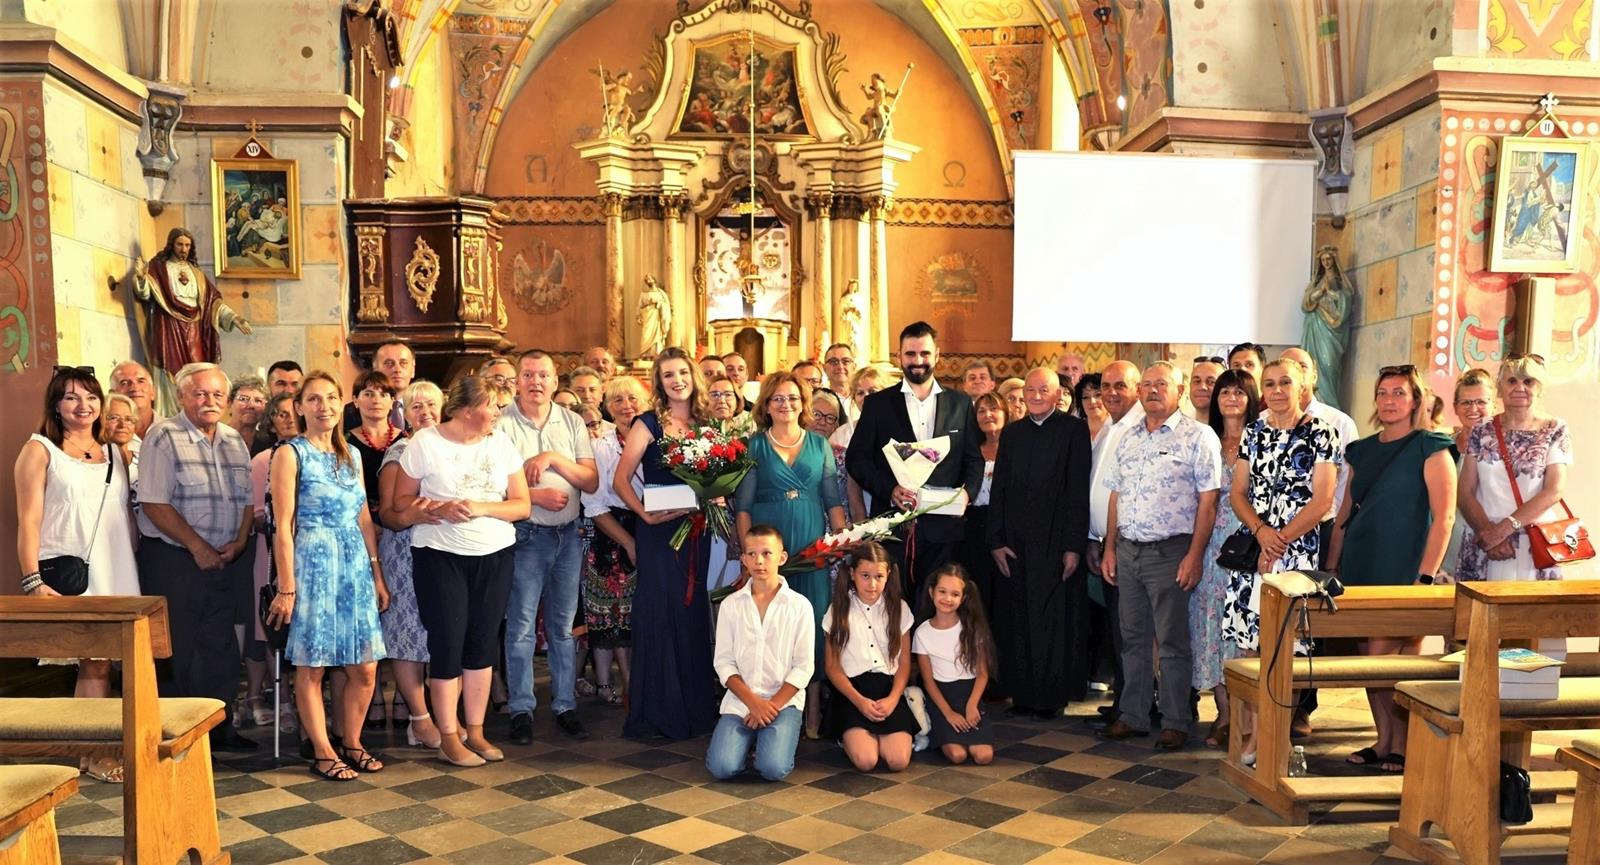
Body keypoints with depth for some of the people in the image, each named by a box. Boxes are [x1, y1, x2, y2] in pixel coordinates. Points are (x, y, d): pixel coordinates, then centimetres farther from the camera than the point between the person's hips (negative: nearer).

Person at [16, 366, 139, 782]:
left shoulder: (114, 453, 16)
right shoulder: (40, 450, 0)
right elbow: (28, 520, -6)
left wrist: (132, 568, 13)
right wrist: (33, 581, -14)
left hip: (115, 573, 5)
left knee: (99, 659, 4)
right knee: (95, 660, -6)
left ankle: (95, 749, 12)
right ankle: (94, 752, 4)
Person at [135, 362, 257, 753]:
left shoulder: (234, 440, 11)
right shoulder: (164, 436, -7)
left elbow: (247, 498, 12)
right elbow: (154, 503, -14)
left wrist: (240, 541, -4)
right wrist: (198, 547, -14)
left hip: (226, 558, 6)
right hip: (173, 559, -6)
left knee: (220, 646, 11)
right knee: (176, 650, 0)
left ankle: (220, 727, 22)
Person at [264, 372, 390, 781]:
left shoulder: (351, 454, 12)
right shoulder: (290, 454, -5)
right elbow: (283, 526, -9)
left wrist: (377, 575, 12)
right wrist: (286, 588, -12)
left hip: (355, 564, 6)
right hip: (312, 563, -6)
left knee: (364, 668, 6)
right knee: (311, 667, 3)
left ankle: (351, 743, 23)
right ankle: (323, 753, 15)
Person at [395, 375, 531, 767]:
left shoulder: (502, 444, 3)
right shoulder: (424, 443, -5)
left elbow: (522, 505, 1)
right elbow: (402, 500, -3)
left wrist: (481, 508, -15)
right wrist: (441, 509, -20)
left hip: (494, 556, 3)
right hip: (440, 556, -3)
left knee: (482, 643, 8)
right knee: (448, 644, -1)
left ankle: (475, 731, 20)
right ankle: (448, 739, 11)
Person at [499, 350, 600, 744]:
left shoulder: (573, 423, 6)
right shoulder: (502, 424, -5)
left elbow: (592, 482, -1)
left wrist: (553, 458, -12)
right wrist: (536, 495, -17)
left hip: (568, 534, 4)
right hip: (526, 534, -4)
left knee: (563, 625, 11)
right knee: (521, 626, 0)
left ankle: (565, 705, 20)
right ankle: (521, 709, 11)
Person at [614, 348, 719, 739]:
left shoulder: (706, 423, 9)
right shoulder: (648, 424, -2)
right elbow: (620, 480, -6)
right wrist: (646, 515, -18)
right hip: (658, 530, -4)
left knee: (695, 613, 9)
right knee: (661, 612, -1)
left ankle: (696, 705, 20)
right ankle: (660, 710, 10)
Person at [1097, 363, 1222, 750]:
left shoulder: (1197, 436, -5)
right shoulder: (1128, 440, 14)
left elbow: (1208, 500, -9)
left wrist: (1194, 555, -14)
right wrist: (1110, 548, 10)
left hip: (1170, 552, -6)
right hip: (1127, 551, 6)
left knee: (1172, 642, 1)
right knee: (1132, 638, 12)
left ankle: (1176, 722, 11)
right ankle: (1132, 717, 21)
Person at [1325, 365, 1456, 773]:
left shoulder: (1430, 448, -4)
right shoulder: (1363, 450, 14)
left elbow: (1443, 516, -10)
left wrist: (1426, 577, -15)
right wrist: (1330, 567, 11)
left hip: (1402, 571, -6)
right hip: (1360, 568, 6)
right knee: (1369, 658, 8)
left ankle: (1402, 746, 8)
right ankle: (1384, 741, 19)